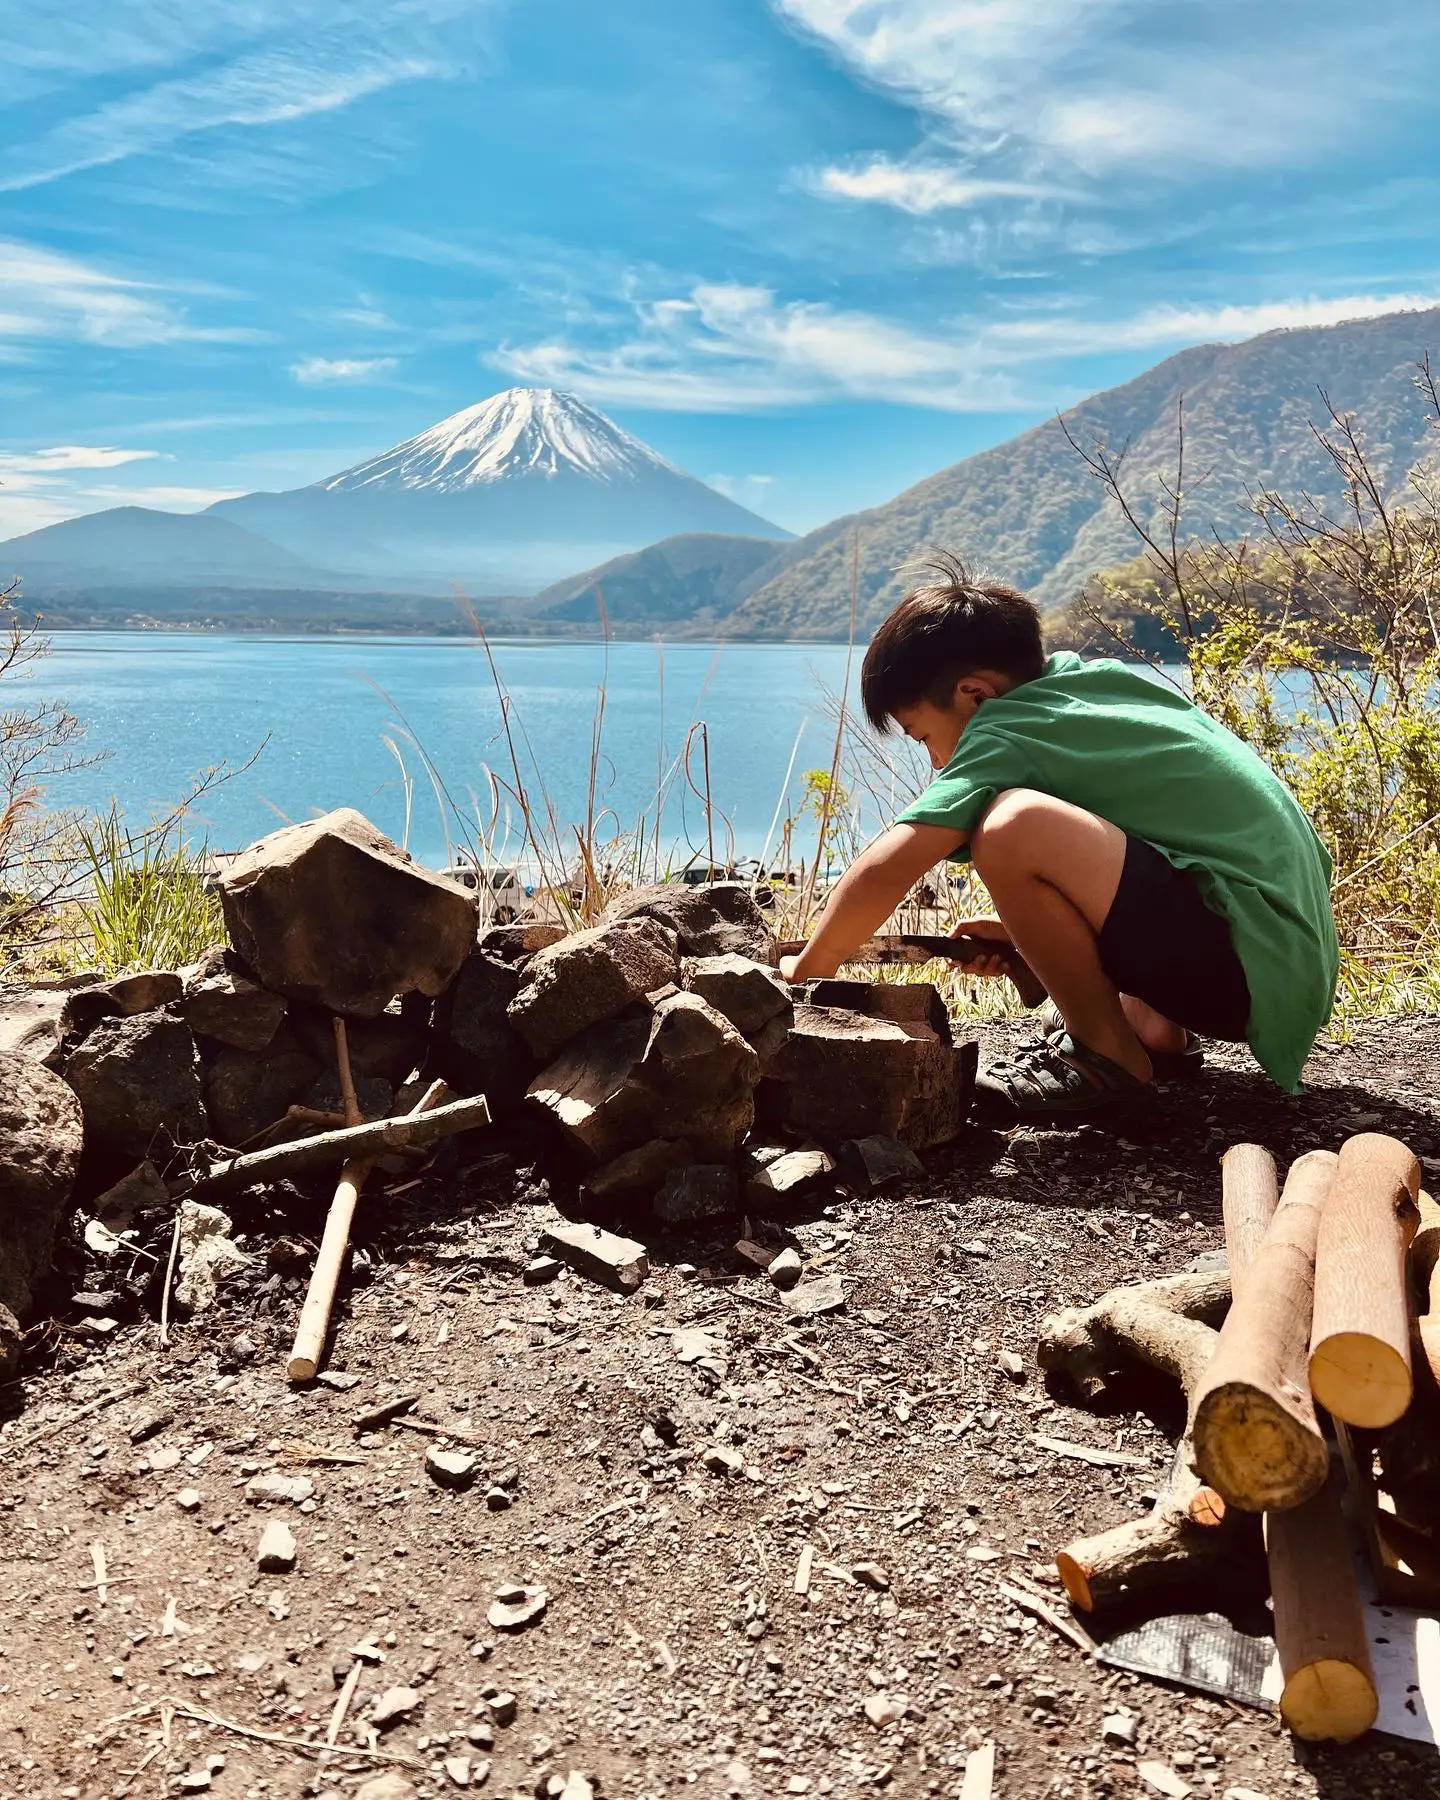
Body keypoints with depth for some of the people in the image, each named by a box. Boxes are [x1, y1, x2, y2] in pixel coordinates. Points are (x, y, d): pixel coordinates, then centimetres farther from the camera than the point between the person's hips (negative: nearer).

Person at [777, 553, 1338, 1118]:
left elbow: (885, 870, -18)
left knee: (1012, 829, -26)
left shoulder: (1008, 730, -12)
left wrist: (807, 967, -1)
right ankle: (1153, 1025, 15)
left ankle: (1111, 1055, -4)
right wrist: (1032, 929, 20)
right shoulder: (1098, 679, 13)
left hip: (1250, 968, -10)